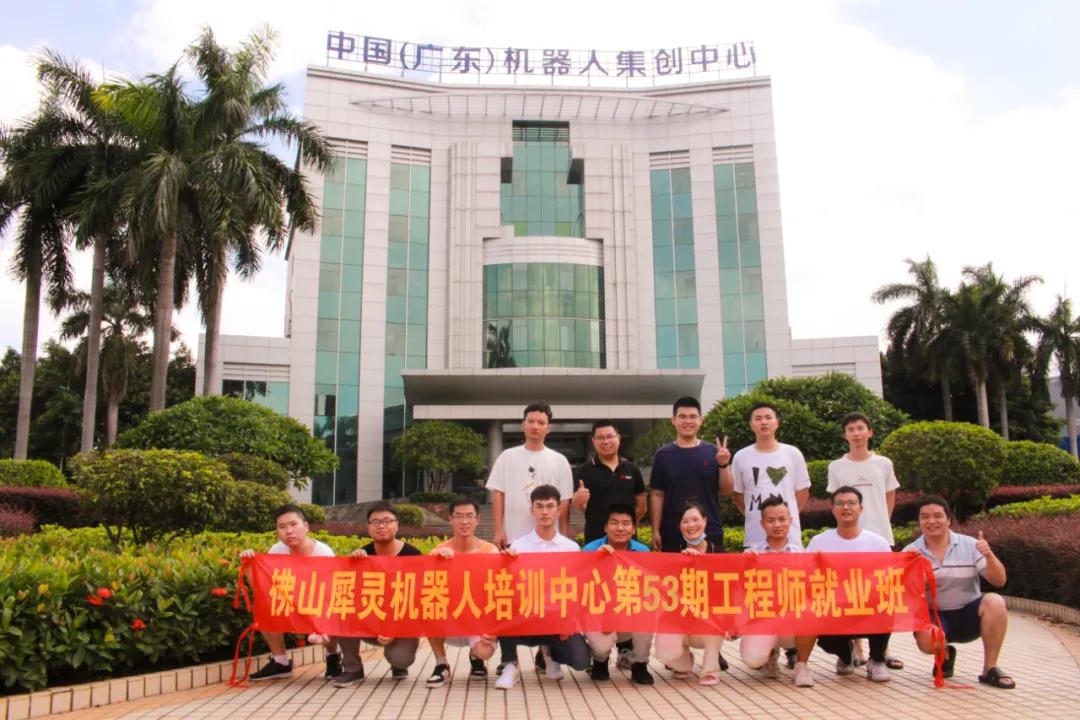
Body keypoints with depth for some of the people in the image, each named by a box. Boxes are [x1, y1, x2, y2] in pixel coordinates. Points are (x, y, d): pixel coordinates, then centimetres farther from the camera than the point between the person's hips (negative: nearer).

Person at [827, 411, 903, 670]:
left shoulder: (883, 463, 2)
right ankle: (857, 650, 12)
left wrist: (881, 522, 5)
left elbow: (890, 498, 11)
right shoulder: (836, 467, 1)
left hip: (880, 535, 0)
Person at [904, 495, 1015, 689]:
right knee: (926, 640, -33)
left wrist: (989, 555, -24)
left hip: (968, 614, 1)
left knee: (994, 602, -30)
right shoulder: (910, 552, -3)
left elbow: (999, 581, -6)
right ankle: (945, 655, 7)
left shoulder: (969, 544, -2)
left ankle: (990, 669, -13)